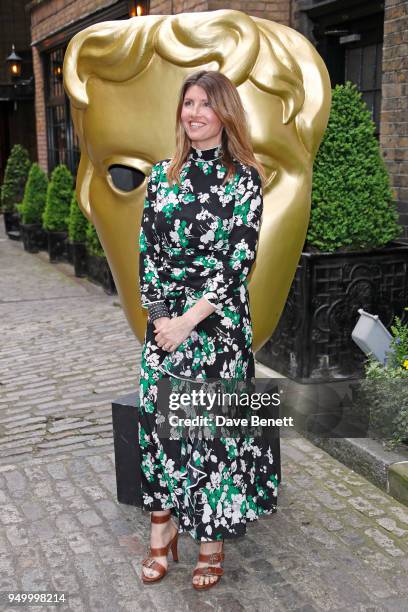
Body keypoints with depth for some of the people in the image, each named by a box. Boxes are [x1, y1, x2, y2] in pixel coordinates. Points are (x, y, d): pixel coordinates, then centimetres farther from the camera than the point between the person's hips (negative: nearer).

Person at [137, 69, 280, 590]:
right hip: (165, 318, 4)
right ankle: (163, 526, 25)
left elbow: (239, 258, -11)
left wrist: (189, 320, -16)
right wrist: (159, 315, -7)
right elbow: (147, 248, 5)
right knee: (156, 414, 7)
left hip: (219, 319, -4)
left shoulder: (245, 178, -3)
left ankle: (213, 538, 20)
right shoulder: (162, 174, 8)